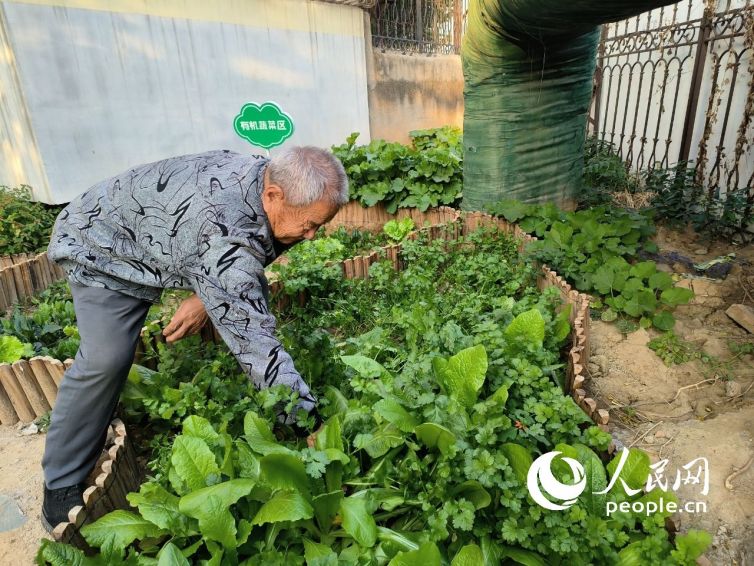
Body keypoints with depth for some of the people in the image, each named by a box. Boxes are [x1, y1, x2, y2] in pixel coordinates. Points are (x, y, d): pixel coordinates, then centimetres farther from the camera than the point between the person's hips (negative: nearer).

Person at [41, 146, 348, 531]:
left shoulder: (268, 178, -18)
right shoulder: (223, 228, -44)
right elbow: (251, 337, -44)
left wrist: (206, 297, -19)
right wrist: (309, 420, -39)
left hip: (171, 240, 8)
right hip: (103, 244, -7)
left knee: (248, 299, -1)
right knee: (107, 359, -19)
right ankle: (62, 484, 5)